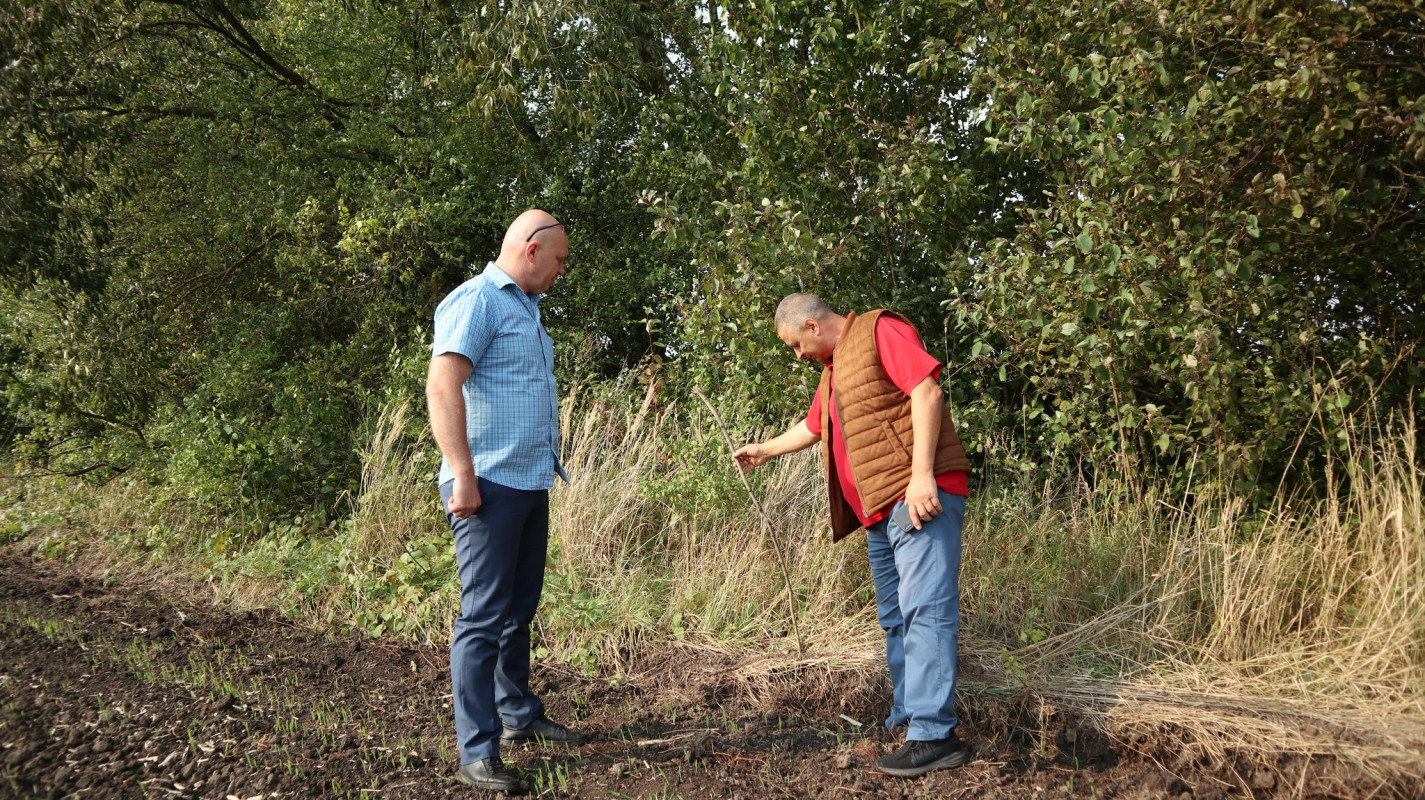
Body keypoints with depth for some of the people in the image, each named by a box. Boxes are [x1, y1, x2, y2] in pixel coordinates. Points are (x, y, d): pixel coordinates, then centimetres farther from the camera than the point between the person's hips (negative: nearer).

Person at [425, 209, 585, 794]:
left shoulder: (525, 308, 19)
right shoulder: (475, 301, -11)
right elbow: (442, 388, -21)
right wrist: (464, 476, -24)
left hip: (531, 484, 9)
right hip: (491, 485, -9)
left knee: (520, 610, 18)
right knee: (484, 617, -6)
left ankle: (519, 714, 31)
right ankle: (478, 753, 0)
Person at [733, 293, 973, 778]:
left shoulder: (880, 332, -2)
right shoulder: (833, 371, 25)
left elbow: (926, 392, -14)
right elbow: (811, 428, 42)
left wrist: (922, 474, -22)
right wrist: (764, 450, 51)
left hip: (921, 496, -10)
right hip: (883, 510, 10)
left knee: (925, 610, -13)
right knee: (896, 619, 11)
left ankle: (934, 737, -14)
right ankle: (906, 719, 18)